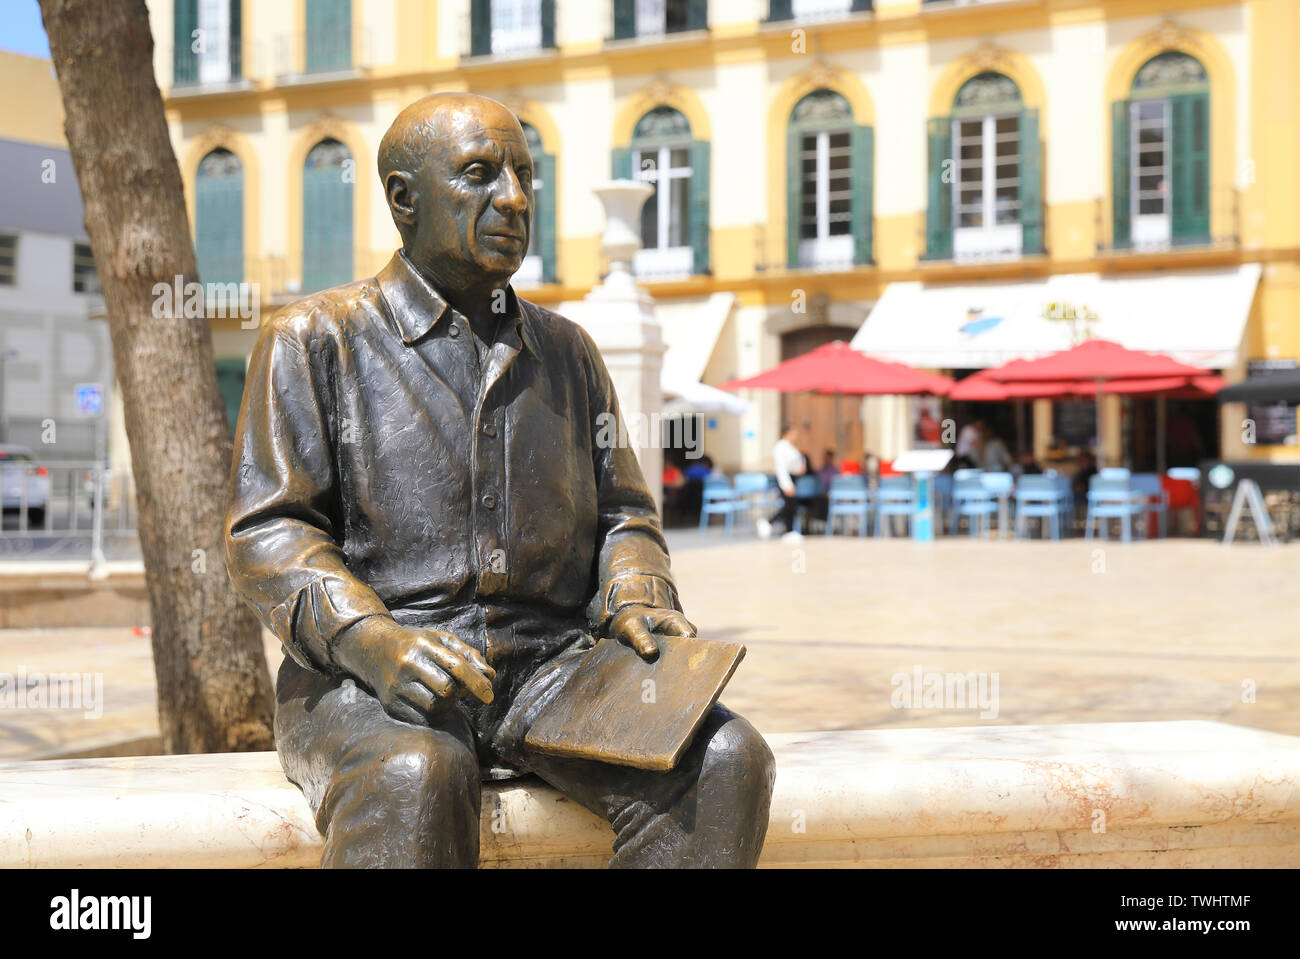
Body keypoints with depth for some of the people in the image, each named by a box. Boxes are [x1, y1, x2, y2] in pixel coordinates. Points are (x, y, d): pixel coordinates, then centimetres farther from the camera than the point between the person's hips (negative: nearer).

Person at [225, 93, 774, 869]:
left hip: (550, 663, 4)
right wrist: (377, 643, -19)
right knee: (416, 780, -39)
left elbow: (620, 513, 22)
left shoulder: (568, 353, 21)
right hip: (366, 681, -4)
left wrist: (635, 599, -3)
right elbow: (267, 532, 0)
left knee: (725, 761, -24)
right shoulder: (315, 340, 8)